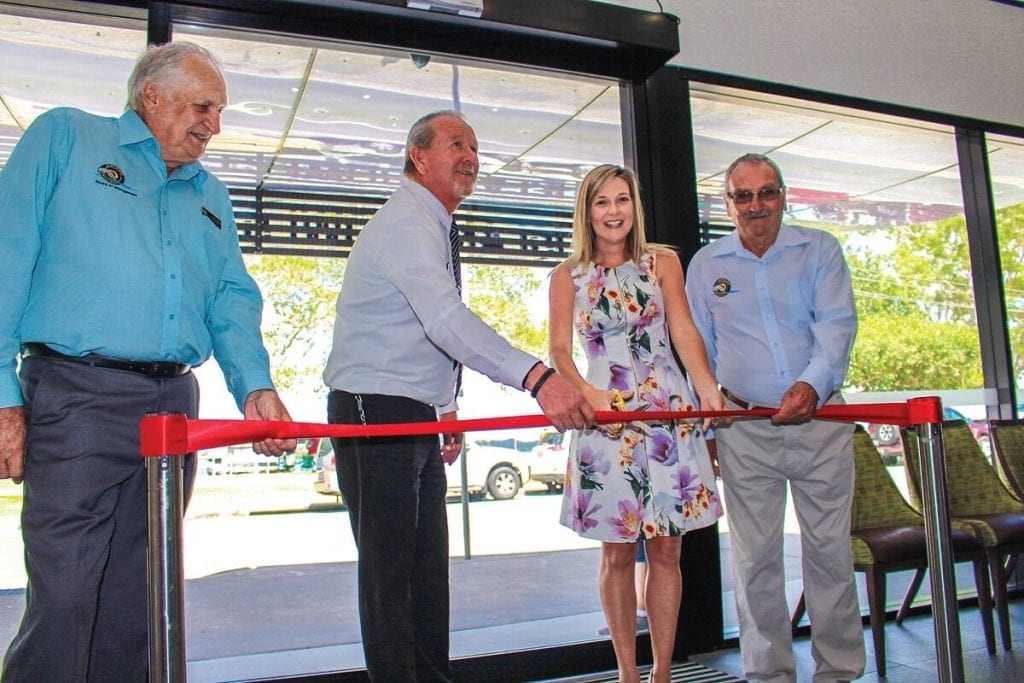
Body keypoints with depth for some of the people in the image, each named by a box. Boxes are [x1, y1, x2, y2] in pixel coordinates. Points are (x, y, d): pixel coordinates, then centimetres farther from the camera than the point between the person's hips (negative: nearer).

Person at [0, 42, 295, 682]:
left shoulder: (211, 196, 21)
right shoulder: (65, 137, 6)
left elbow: (233, 299, 11)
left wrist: (255, 384, -9)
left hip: (173, 405, 6)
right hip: (77, 396, -5)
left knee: (138, 600, 11)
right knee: (65, 596, -8)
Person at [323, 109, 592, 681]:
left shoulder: (436, 227, 17)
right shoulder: (406, 222, -15)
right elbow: (446, 318, -33)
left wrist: (447, 409, 16)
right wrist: (537, 377, -43)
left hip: (420, 418, 10)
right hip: (376, 415, -10)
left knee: (429, 560, 12)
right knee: (390, 566, -4)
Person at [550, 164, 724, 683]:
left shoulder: (662, 263, 8)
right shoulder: (568, 276, 6)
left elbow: (684, 331, -3)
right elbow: (559, 350, -1)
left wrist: (707, 385, -22)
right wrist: (586, 393, -21)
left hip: (669, 412, 1)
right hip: (605, 416, 0)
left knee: (666, 549, 3)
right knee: (617, 554, 4)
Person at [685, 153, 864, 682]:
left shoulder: (819, 250, 4)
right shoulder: (705, 264, 9)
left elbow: (836, 322, -9)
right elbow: (697, 347, 13)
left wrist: (813, 384, -27)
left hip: (820, 421, 0)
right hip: (743, 430, 1)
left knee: (830, 549, 5)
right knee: (755, 558, 4)